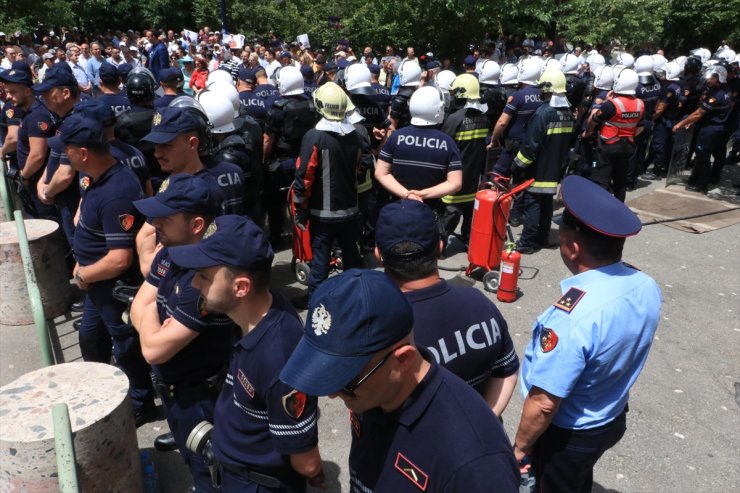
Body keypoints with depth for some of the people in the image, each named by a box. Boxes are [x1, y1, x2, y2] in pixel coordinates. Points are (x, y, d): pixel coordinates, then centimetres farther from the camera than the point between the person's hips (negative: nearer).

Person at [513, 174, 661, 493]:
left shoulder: (574, 316, -38)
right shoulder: (646, 286, -14)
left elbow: (544, 403, -31)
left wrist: (521, 446, -14)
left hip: (568, 434, -6)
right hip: (613, 419, 6)